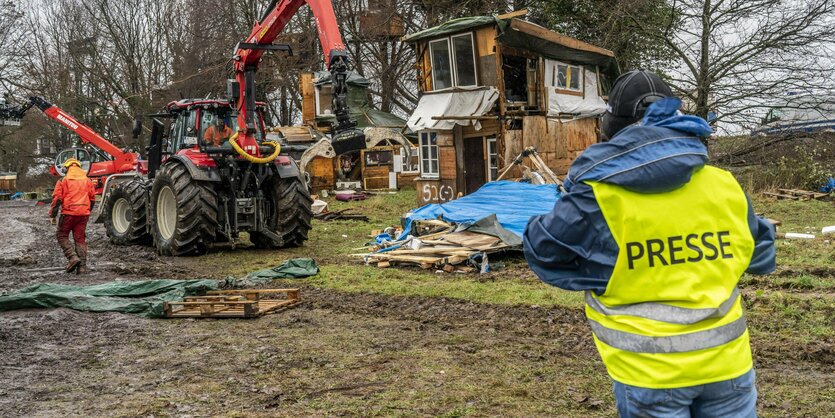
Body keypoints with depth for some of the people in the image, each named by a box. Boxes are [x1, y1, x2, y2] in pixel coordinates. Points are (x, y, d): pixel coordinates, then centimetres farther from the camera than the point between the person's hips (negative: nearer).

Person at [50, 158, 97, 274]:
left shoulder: (63, 180, -1)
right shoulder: (87, 180, 11)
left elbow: (57, 199, -5)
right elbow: (92, 198, 14)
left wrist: (52, 215, 1)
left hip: (68, 213, -4)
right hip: (83, 213, 4)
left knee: (62, 236, 12)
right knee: (80, 239, 8)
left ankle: (72, 257, -8)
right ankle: (82, 266, 4)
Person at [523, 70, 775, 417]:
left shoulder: (597, 197, -15)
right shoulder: (725, 186, -4)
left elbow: (543, 250, -3)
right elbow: (760, 255, 12)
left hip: (651, 372, -2)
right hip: (725, 362, 3)